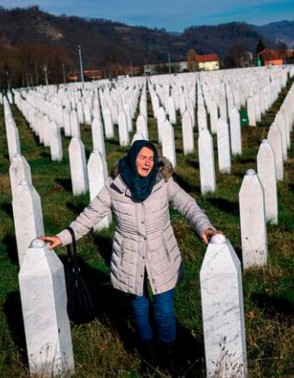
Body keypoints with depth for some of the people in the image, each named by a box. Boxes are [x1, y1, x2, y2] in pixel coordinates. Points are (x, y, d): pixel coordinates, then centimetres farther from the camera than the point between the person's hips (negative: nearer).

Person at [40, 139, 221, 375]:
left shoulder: (164, 183, -12)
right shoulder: (114, 186, -11)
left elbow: (188, 206, -21)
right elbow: (91, 214, -4)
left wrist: (204, 227, -40)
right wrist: (63, 237, -10)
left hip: (162, 259, 0)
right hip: (131, 261, 1)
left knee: (165, 309, 6)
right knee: (140, 308, 17)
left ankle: (169, 354, 33)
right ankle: (149, 352, 41)